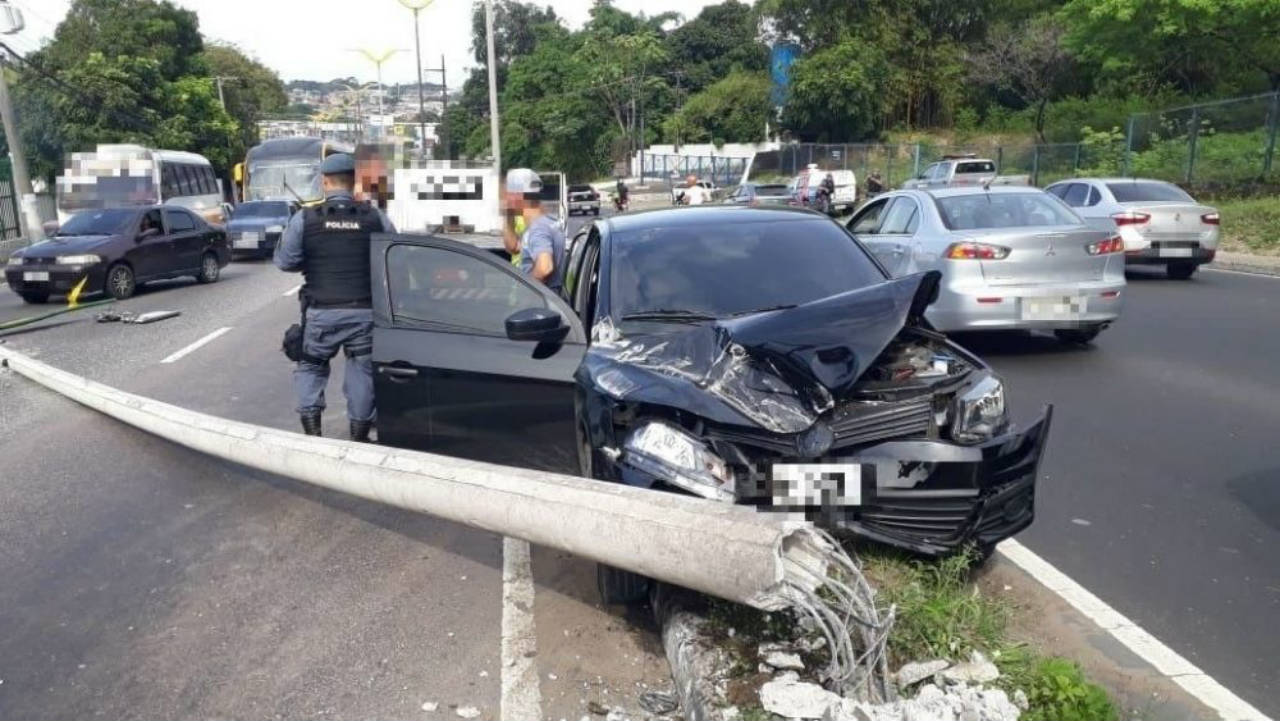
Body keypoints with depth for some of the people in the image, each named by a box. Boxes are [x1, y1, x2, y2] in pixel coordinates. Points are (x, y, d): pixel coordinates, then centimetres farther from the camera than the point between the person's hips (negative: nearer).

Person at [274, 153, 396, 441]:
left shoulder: (305, 218, -5)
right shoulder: (375, 217, -3)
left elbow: (285, 261, 1)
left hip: (322, 311, 0)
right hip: (364, 310, 1)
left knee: (311, 366, 18)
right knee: (362, 369, 12)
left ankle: (312, 430, 10)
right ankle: (359, 435, 18)